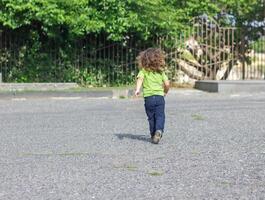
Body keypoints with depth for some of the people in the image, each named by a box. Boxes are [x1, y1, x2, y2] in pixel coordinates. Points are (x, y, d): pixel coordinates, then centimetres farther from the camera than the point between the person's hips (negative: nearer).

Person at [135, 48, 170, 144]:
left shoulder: (143, 71, 4)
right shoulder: (161, 71, 10)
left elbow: (140, 79, -16)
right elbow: (167, 84, 6)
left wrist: (137, 89, -29)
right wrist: (165, 92, 25)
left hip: (148, 97, 0)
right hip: (159, 96, 0)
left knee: (151, 117, 11)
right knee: (160, 116, -2)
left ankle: (153, 135, 16)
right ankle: (159, 130, -27)